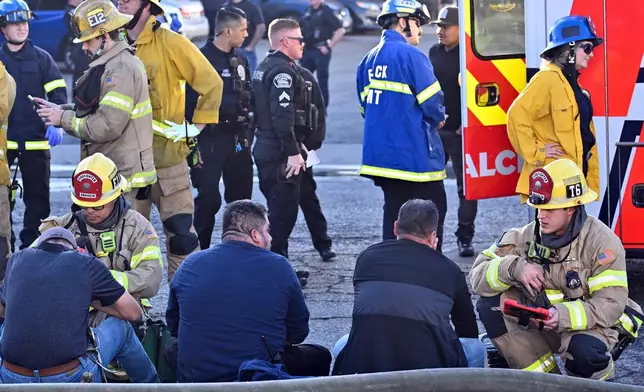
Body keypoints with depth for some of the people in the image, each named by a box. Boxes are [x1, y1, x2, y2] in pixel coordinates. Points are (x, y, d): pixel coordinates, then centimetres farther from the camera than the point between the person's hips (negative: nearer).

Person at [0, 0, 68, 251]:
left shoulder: (42, 58, 5)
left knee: (38, 197, 5)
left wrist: (56, 124, -12)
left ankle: (32, 246, 15)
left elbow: (58, 94, 2)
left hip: (36, 141, 0)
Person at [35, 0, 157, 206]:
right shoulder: (110, 64, 16)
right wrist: (61, 110, 6)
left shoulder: (121, 69, -18)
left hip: (120, 174, -10)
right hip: (109, 171, 10)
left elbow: (107, 126, -24)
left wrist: (64, 119, -12)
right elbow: (95, 111, 21)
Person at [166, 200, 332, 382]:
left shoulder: (190, 264, 1)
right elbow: (298, 333, 3)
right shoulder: (279, 267, -7)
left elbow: (173, 326, 13)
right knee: (319, 357, 24)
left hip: (193, 380, 2)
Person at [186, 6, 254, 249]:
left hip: (238, 138, 7)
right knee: (209, 198, -6)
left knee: (241, 197, 10)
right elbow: (192, 103, -16)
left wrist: (248, 133, 12)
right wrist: (193, 142, -18)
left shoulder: (239, 57, 11)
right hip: (210, 138, -7)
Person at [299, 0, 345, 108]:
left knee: (322, 80, 0)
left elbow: (340, 30, -14)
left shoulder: (327, 12, -9)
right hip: (307, 50, 7)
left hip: (320, 51, -7)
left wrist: (329, 46, -14)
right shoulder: (308, 10, 12)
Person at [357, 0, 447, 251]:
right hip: (414, 154, -8)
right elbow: (432, 102, -15)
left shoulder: (369, 60, 11)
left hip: (380, 153, 8)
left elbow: (365, 107, 16)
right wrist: (438, 119, 6)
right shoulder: (410, 55, -13)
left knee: (394, 211, 14)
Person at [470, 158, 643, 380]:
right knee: (491, 304, -15)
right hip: (541, 323, 5)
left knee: (583, 350, -39)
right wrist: (514, 268, -30)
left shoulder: (601, 242, -19)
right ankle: (545, 378, -5)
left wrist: (563, 316, -39)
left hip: (590, 324, -5)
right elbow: (478, 276, -10)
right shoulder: (527, 237, -6)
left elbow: (611, 305, -24)